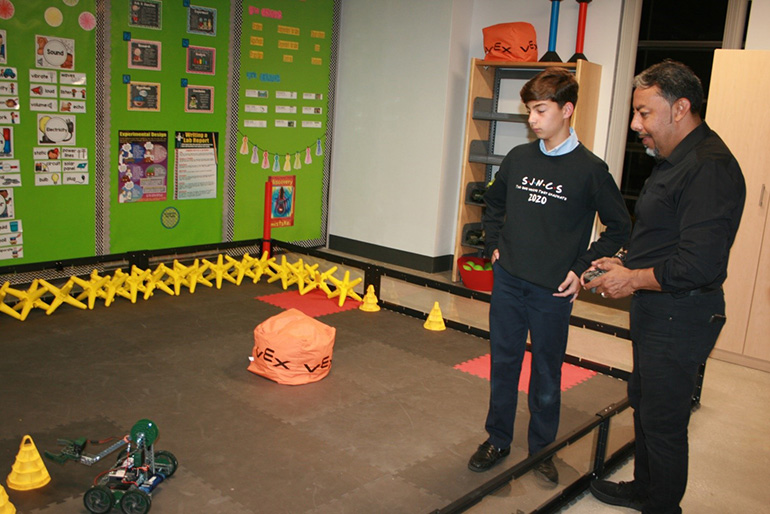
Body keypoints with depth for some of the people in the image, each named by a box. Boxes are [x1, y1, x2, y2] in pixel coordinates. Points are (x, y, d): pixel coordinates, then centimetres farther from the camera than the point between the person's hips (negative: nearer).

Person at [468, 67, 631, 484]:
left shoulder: (590, 169, -8)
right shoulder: (518, 158, 4)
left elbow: (619, 229, -2)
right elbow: (493, 204, 20)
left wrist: (582, 268, -7)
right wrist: (494, 245, 9)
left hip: (553, 292, -3)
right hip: (508, 282, 4)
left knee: (547, 374, 10)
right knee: (502, 365, 13)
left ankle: (542, 449, 29)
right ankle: (497, 439, 30)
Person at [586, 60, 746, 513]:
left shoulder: (709, 168, -22)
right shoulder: (678, 160, 13)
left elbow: (700, 265, -29)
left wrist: (634, 280, -17)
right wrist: (625, 263, 8)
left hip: (680, 317, -11)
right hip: (657, 311, 11)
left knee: (663, 420, 2)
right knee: (644, 402, 22)